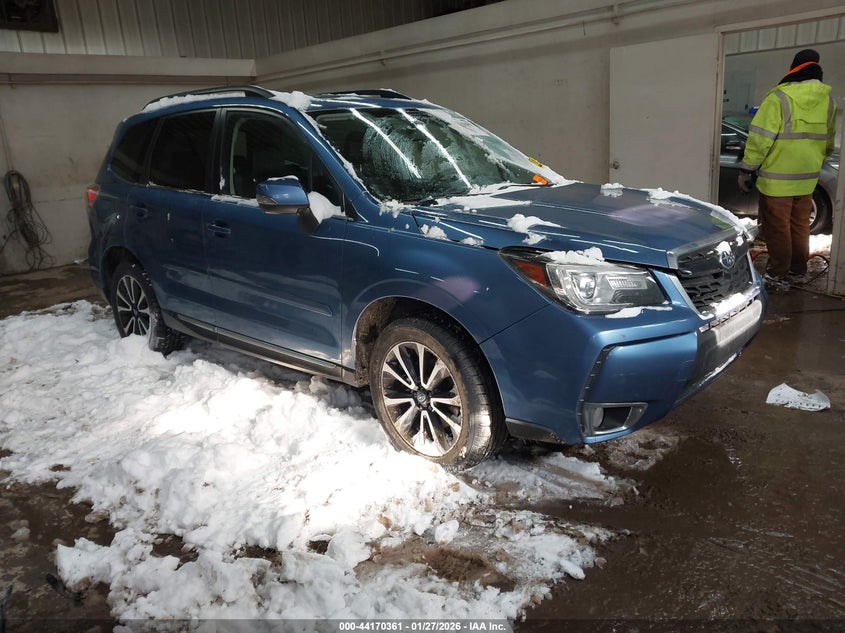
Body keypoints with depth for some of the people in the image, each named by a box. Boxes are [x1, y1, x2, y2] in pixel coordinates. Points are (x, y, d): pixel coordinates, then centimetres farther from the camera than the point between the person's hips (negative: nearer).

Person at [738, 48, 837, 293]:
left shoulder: (779, 98, -16)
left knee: (777, 228, 2)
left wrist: (747, 169, -9)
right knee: (800, 226, 17)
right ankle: (798, 271, 29)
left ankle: (778, 276, 6)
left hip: (777, 178, -6)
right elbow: (828, 141, 15)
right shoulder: (828, 100, 5)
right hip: (807, 178, 6)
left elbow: (760, 138, -17)